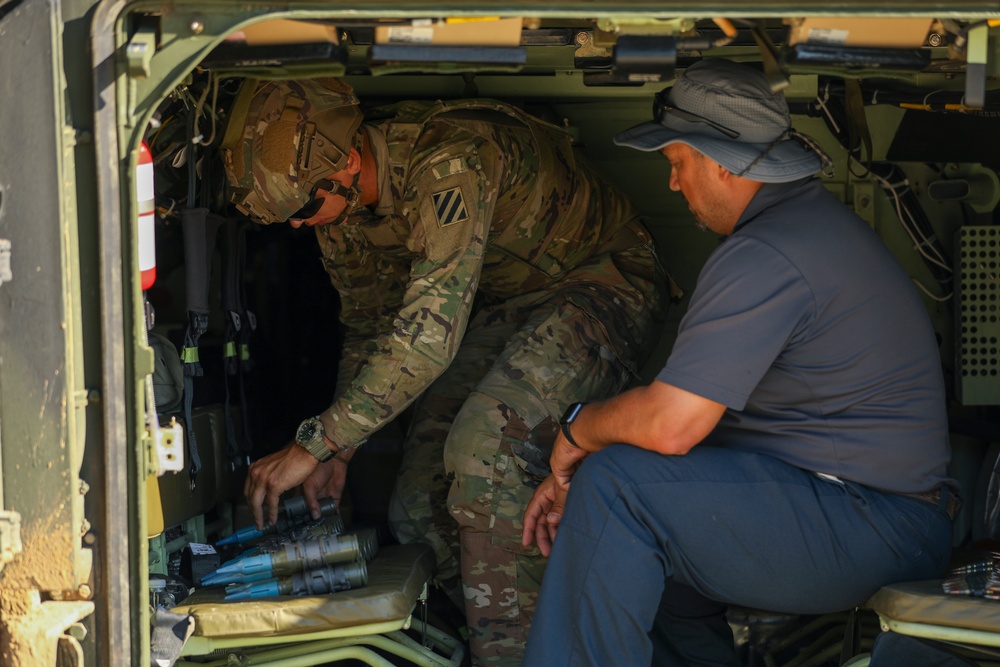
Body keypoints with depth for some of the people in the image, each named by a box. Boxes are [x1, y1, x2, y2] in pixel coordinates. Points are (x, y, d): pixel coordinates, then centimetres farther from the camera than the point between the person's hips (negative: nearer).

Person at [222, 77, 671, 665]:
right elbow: (369, 326, 10)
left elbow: (428, 336, -38)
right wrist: (339, 450, 0)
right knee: (421, 510, -4)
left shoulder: (449, 162, -34)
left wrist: (315, 443, -33)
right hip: (505, 304, 8)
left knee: (487, 446, -31)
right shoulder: (340, 202, -6)